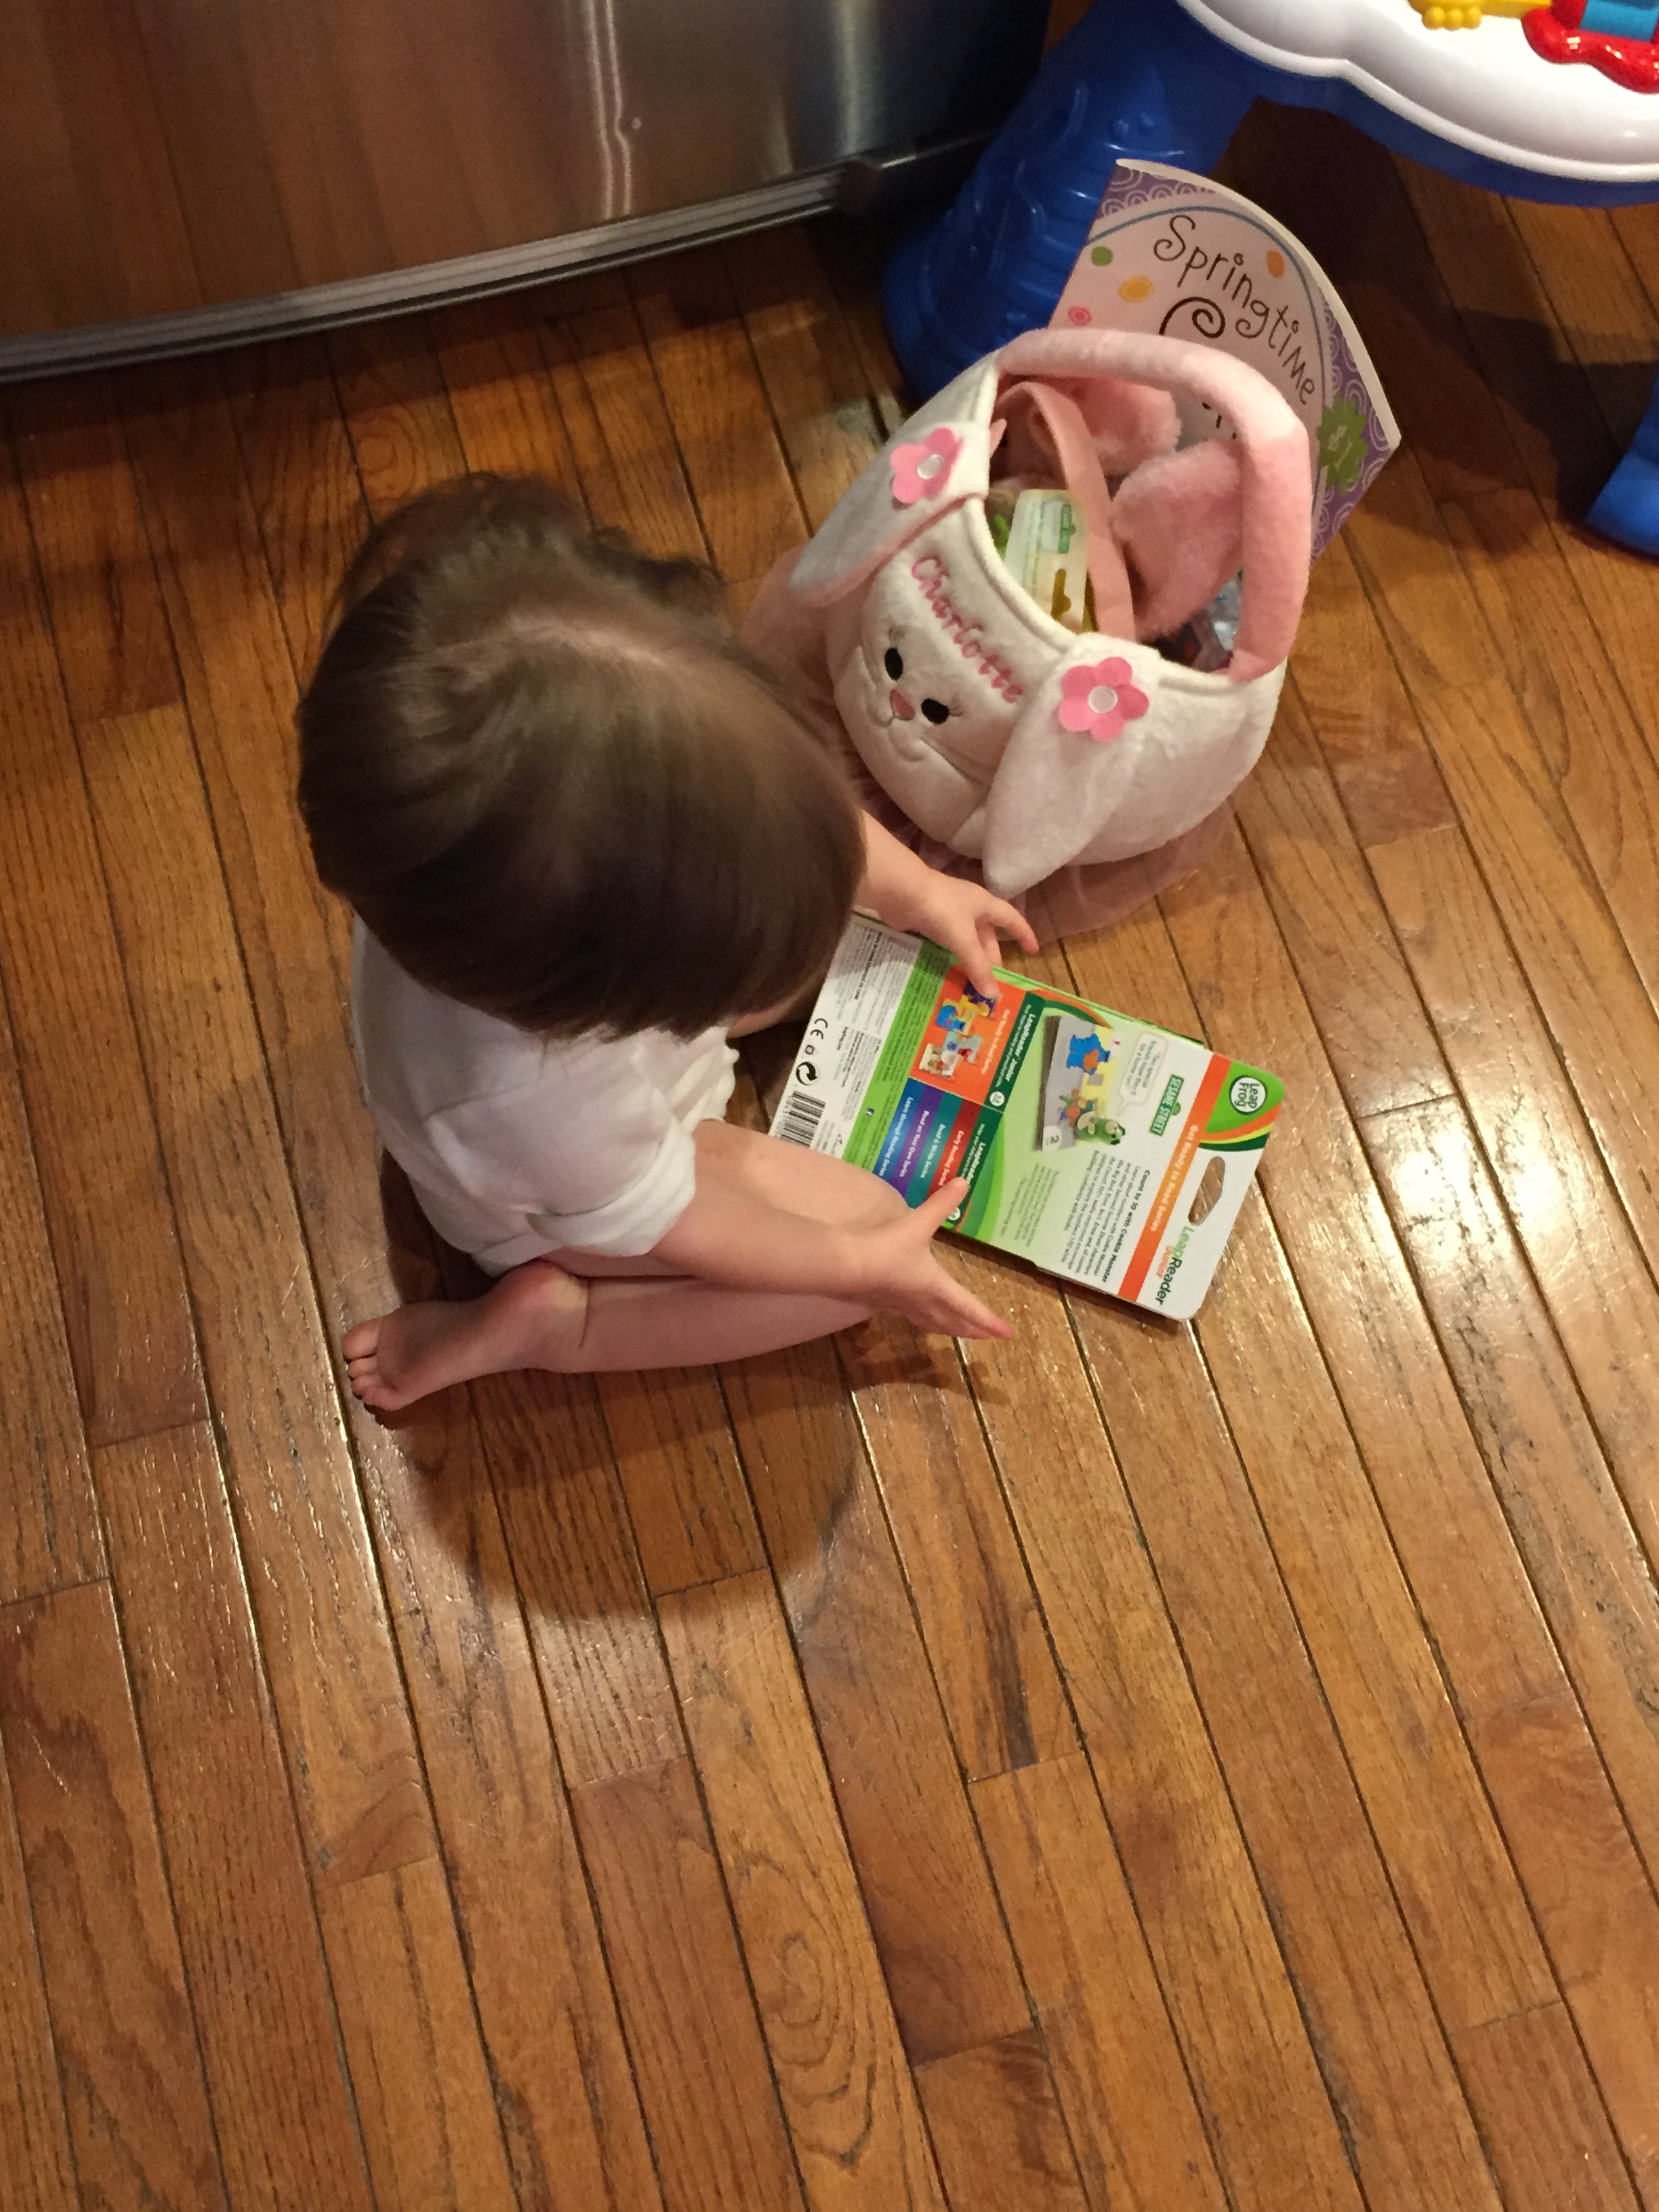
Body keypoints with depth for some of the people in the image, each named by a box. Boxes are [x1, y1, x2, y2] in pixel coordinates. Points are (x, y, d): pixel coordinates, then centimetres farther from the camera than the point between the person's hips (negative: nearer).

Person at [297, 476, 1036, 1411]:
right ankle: (542, 1319, -1)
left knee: (824, 917, 7)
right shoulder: (529, 1099, -50)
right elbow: (663, 1222, -28)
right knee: (873, 1218, -3)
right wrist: (863, 1265, -16)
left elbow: (773, 800, -15)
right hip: (573, 1202, -6)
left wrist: (914, 886, -6)